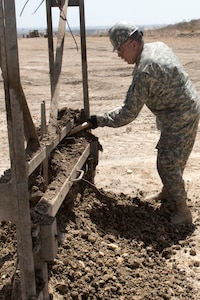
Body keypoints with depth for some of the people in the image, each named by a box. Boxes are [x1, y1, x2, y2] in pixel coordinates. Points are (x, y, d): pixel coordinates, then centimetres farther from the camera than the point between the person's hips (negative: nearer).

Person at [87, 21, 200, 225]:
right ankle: (168, 193, 39)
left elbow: (128, 114, -24)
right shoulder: (159, 46, 1)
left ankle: (182, 212, 5)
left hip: (179, 119, -10)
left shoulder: (144, 72, -28)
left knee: (168, 163, -4)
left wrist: (99, 121, -14)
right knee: (174, 159, 22)